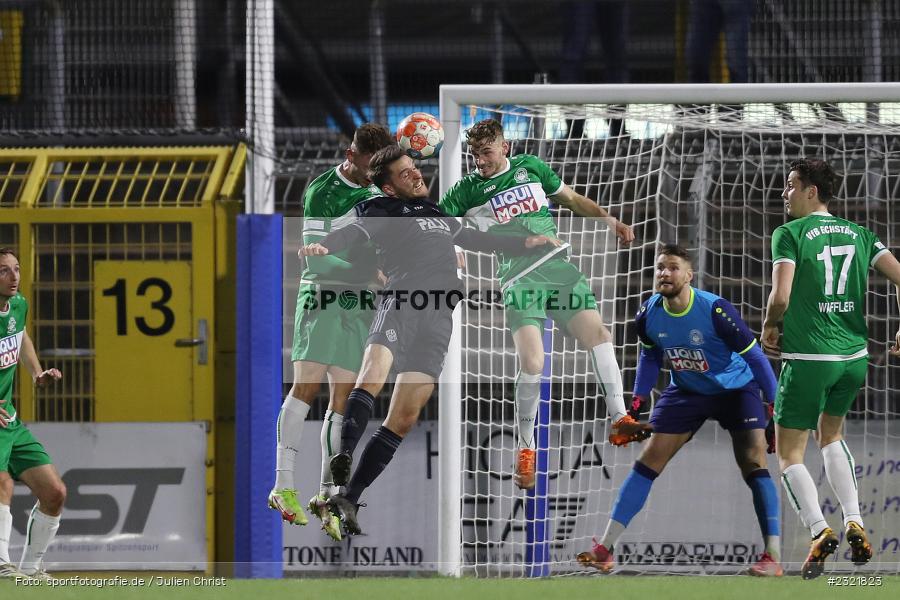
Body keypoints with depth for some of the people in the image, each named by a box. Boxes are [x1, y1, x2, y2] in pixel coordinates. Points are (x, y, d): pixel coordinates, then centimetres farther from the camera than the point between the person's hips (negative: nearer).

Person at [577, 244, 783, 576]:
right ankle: (605, 549, 0)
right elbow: (650, 355, 8)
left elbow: (754, 355, -19)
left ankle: (772, 557, -16)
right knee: (648, 461, -1)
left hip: (736, 389, -4)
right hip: (686, 392, 4)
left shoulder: (715, 310, -29)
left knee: (753, 464, -17)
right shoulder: (649, 315, -14)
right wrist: (637, 403, 2)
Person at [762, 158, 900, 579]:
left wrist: (769, 327, 1)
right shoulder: (858, 234, 10)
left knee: (789, 454, 4)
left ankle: (819, 531, -17)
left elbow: (781, 296, -18)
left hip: (809, 357, -6)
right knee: (831, 436, 28)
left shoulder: (789, 234, -7)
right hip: (855, 355, 6)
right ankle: (854, 522, 11)